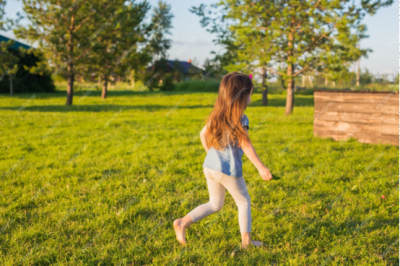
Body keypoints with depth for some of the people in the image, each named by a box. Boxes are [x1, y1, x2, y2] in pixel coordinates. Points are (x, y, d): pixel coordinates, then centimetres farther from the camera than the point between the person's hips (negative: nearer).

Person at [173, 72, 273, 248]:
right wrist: (261, 168, -18)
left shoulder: (217, 114, 6)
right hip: (229, 170, -6)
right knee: (244, 202, 15)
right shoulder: (240, 119, -15)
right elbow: (245, 145, -20)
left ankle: (183, 222, 7)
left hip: (210, 166, 7)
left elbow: (203, 134, 14)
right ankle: (246, 240, 17)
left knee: (215, 204, 20)